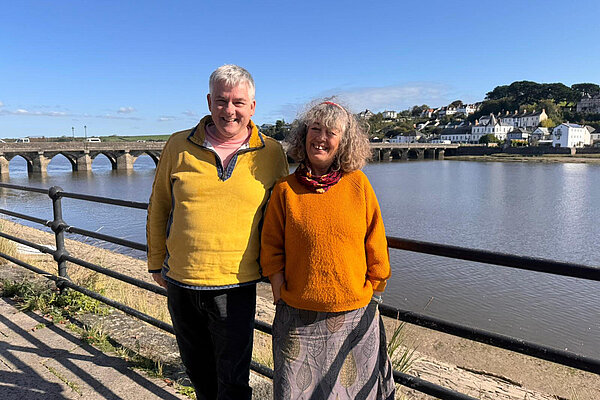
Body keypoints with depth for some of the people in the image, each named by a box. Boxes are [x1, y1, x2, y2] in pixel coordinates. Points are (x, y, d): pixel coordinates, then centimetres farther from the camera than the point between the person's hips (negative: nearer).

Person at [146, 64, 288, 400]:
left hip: (236, 287, -2)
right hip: (180, 284, 3)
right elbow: (159, 208, 9)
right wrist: (157, 263, 12)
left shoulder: (271, 153, -3)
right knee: (198, 371, 22)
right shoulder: (179, 146, 0)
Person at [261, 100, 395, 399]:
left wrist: (374, 295, 6)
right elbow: (272, 250, 2)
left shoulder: (358, 184, -3)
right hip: (299, 316, 0)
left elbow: (375, 246, 3)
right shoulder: (285, 189, -3)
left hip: (355, 315, 1)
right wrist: (282, 296, -2)